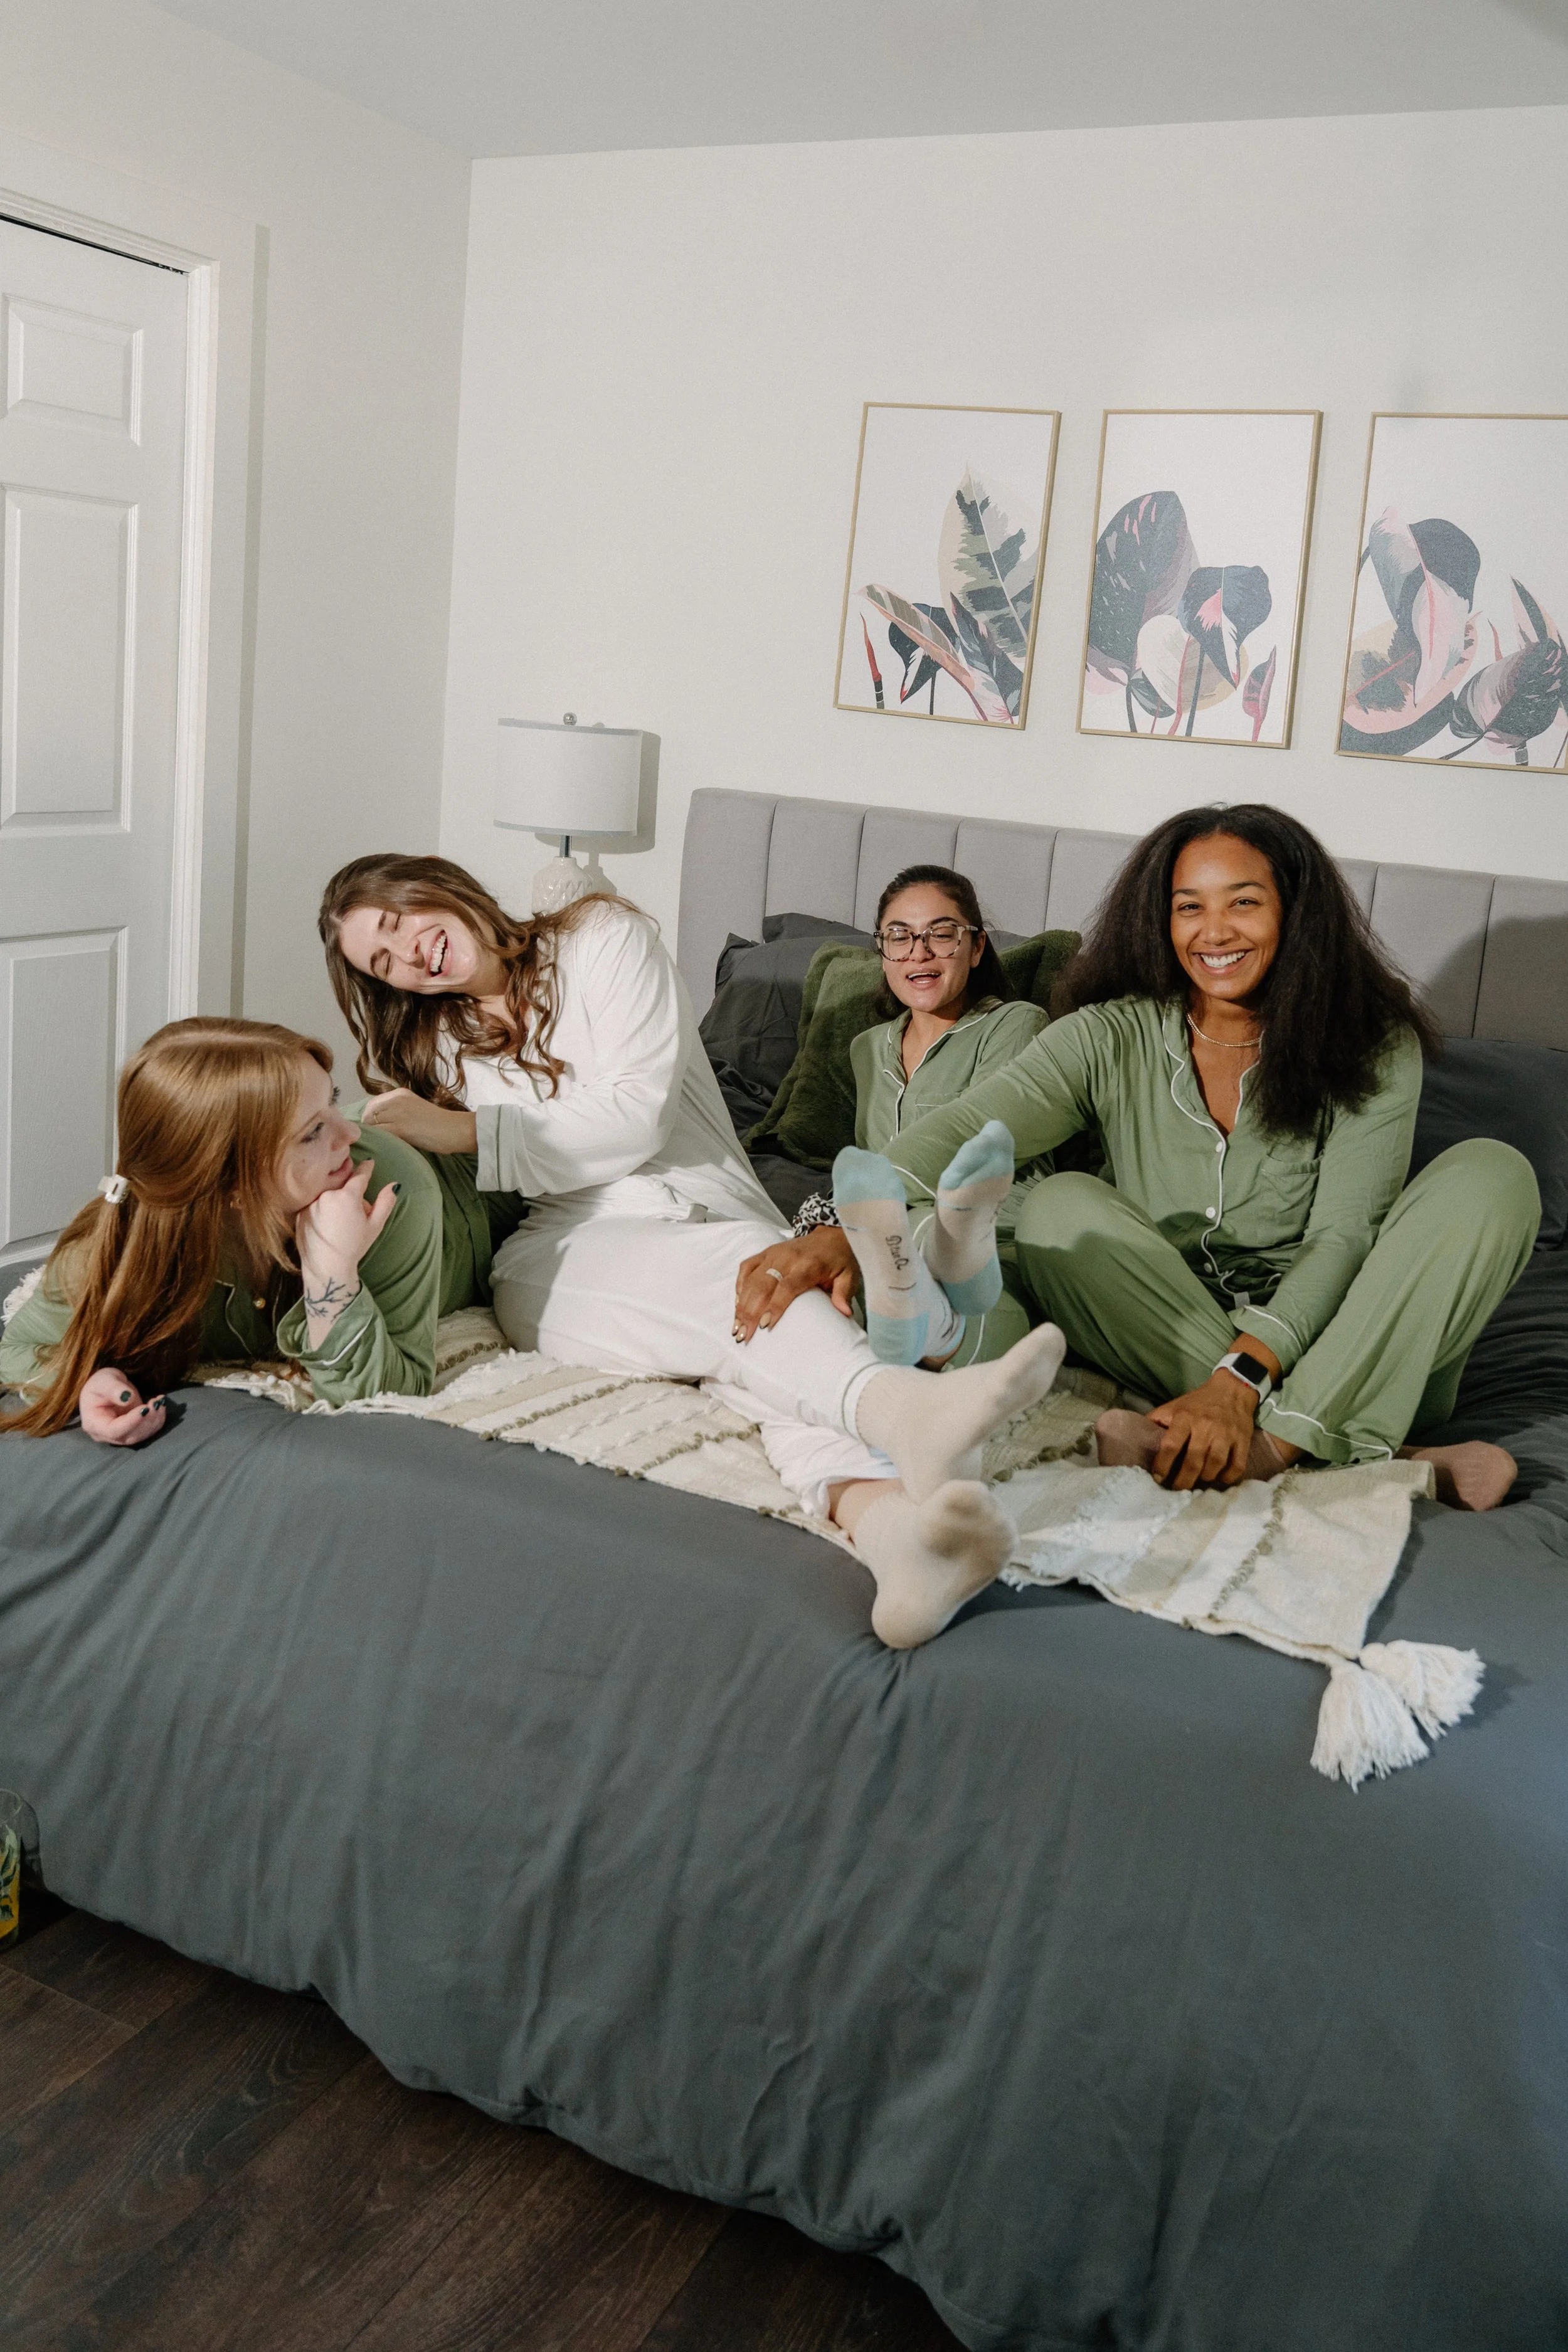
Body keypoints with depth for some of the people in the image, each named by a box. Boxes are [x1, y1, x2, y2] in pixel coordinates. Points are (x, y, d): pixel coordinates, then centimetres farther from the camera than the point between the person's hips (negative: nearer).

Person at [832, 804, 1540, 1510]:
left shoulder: (1375, 1048, -1)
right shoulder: (1110, 1041, -1)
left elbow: (1343, 1235, -12)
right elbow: (966, 1128, -18)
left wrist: (1241, 1377, -29)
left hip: (1332, 1355, 0)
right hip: (1163, 1342, 1)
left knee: (1491, 1174, -19)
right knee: (1060, 1207, -25)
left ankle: (1276, 1447, -35)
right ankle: (1375, 1461, -30)